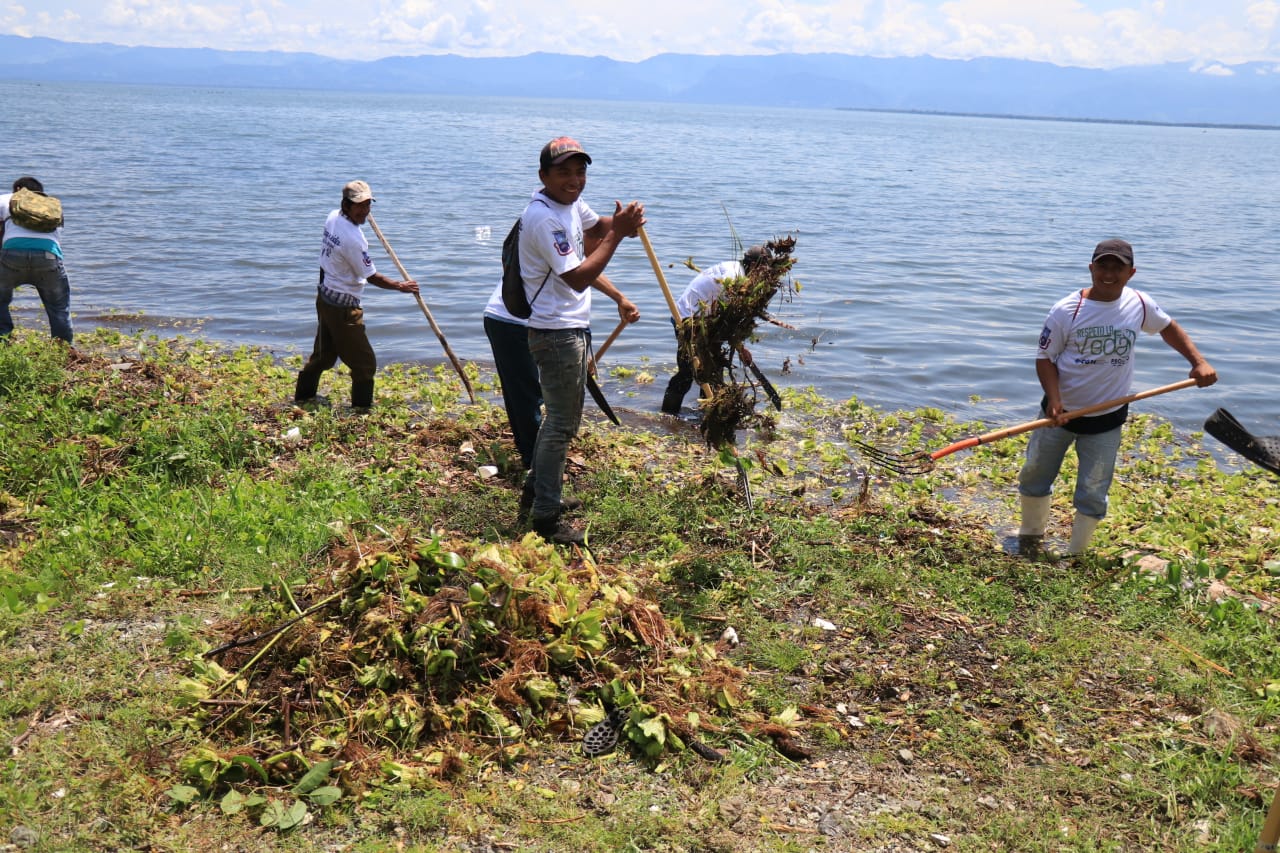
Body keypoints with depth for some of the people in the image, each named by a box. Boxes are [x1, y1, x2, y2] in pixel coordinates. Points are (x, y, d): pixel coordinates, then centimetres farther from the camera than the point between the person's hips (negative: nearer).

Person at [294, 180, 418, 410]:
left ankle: (303, 395, 38)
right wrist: (401, 286, -7)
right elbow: (372, 277, -17)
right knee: (364, 363, 0)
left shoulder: (333, 217, -1)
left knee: (324, 353, 25)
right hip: (343, 307, -10)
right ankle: (361, 408, 5)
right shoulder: (353, 239, -26)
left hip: (325, 296, 10)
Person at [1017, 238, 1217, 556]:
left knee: (1093, 495, 3)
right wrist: (1054, 398, -26)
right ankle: (1031, 537, 39)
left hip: (1107, 419, 1)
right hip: (1060, 411, 0)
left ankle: (1074, 557, 22)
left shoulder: (1139, 304, -6)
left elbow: (1168, 327, 14)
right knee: (1034, 477, 14)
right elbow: (1045, 357, -11)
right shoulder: (1066, 310, -15)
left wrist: (1198, 361, 2)